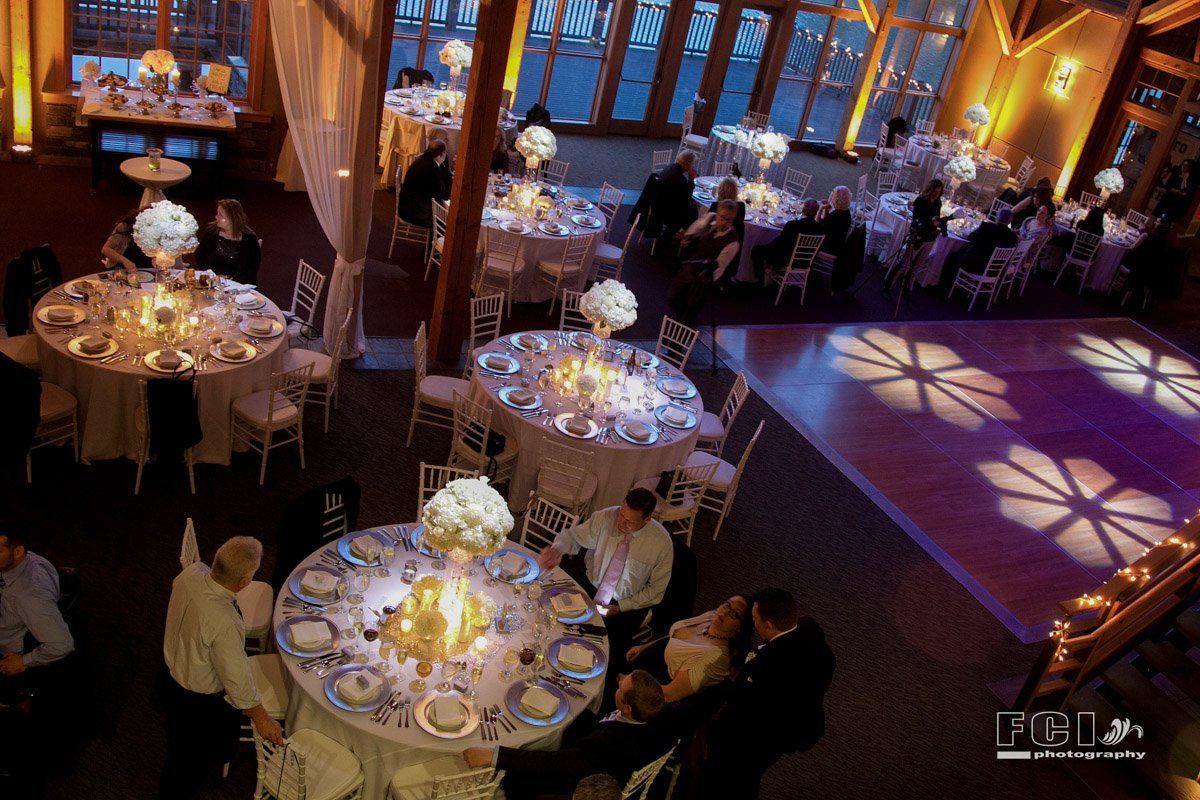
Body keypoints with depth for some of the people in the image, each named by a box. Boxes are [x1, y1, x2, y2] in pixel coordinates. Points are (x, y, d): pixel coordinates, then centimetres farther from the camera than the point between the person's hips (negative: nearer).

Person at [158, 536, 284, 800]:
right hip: (199, 702, -7)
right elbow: (238, 680, -30)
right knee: (189, 760, 22)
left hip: (171, 672, 7)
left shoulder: (190, 574, -23)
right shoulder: (224, 625, -43)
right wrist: (262, 720, -13)